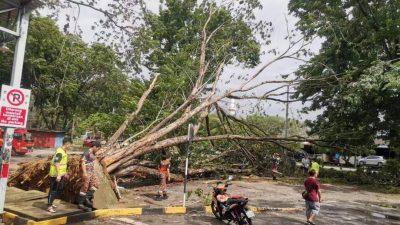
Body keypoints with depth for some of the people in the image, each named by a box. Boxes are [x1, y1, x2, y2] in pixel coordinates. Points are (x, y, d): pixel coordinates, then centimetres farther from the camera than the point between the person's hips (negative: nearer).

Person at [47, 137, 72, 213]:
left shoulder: (64, 151, 10)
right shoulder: (60, 152, -22)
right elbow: (56, 164, -28)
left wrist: (64, 172, 26)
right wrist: (58, 175, -32)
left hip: (61, 174, 10)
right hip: (56, 175, -10)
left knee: (59, 189, 19)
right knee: (53, 190, -1)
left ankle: (50, 203, 32)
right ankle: (49, 206, 9)